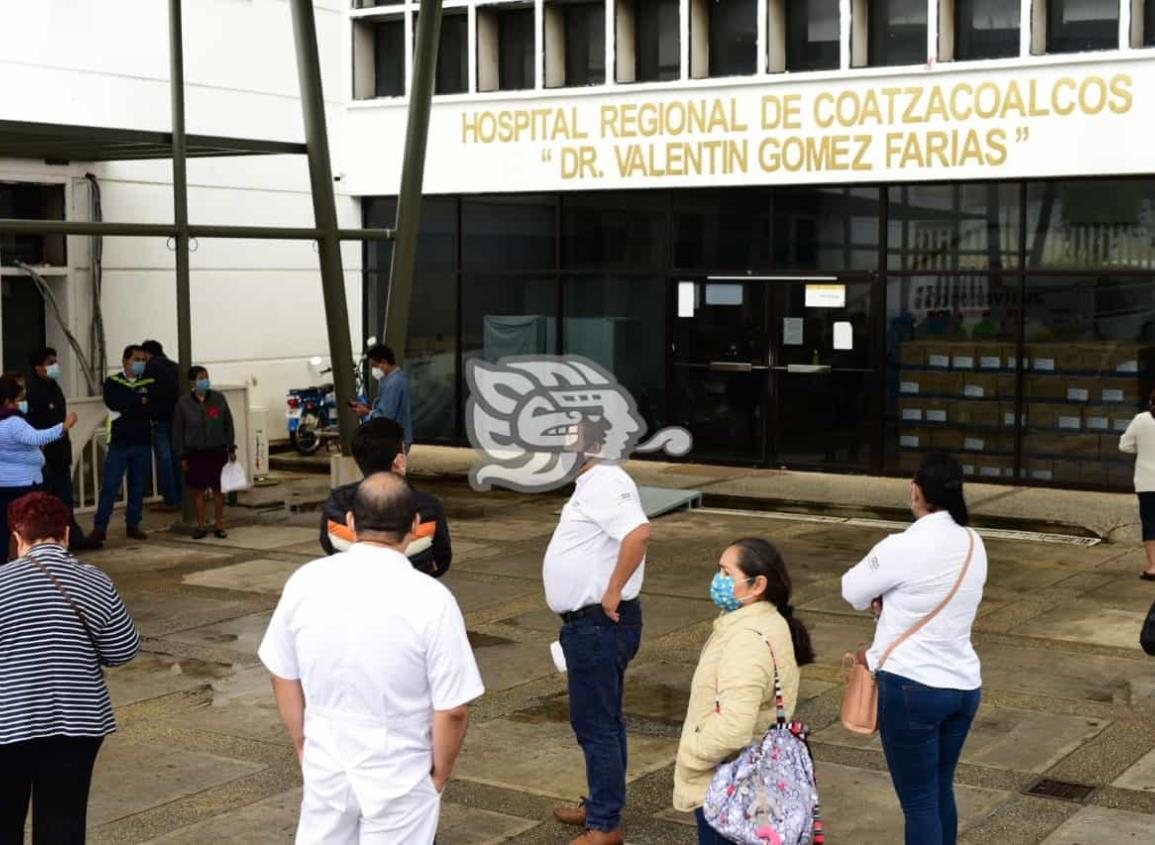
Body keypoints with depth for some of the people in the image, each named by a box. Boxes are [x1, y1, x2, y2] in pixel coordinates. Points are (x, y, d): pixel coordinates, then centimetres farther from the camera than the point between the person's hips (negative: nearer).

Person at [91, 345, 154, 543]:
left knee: (138, 487, 7)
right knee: (110, 486, -5)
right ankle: (99, 527, -2)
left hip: (143, 443, 2)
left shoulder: (150, 383, 9)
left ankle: (133, 525, 17)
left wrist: (126, 409, -12)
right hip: (119, 442, -2)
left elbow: (152, 407, -7)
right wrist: (139, 402, -11)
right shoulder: (112, 382, 4)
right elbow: (113, 403, -16)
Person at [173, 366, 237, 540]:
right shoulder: (184, 403, -4)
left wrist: (231, 448, 2)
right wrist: (182, 456, -2)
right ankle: (201, 526, 15)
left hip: (217, 452, 0)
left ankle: (219, 525, 14)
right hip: (195, 453, 0)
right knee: (198, 489, 5)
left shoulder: (218, 398, -1)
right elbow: (178, 431, 1)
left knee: (218, 489, 4)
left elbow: (228, 424, 5)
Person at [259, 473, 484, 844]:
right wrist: (439, 773, 1)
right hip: (399, 780, -3)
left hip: (326, 769, 3)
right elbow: (452, 710, -16)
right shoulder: (431, 600, -19)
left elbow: (284, 678, 3)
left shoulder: (305, 583, -8)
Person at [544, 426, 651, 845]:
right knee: (599, 721, 20)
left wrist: (614, 591, -27)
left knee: (596, 724, -3)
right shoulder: (591, 483, 14)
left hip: (599, 624, -11)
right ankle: (601, 806, 33)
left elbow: (638, 532, -36)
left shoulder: (604, 483, -20)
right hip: (588, 623, 11)